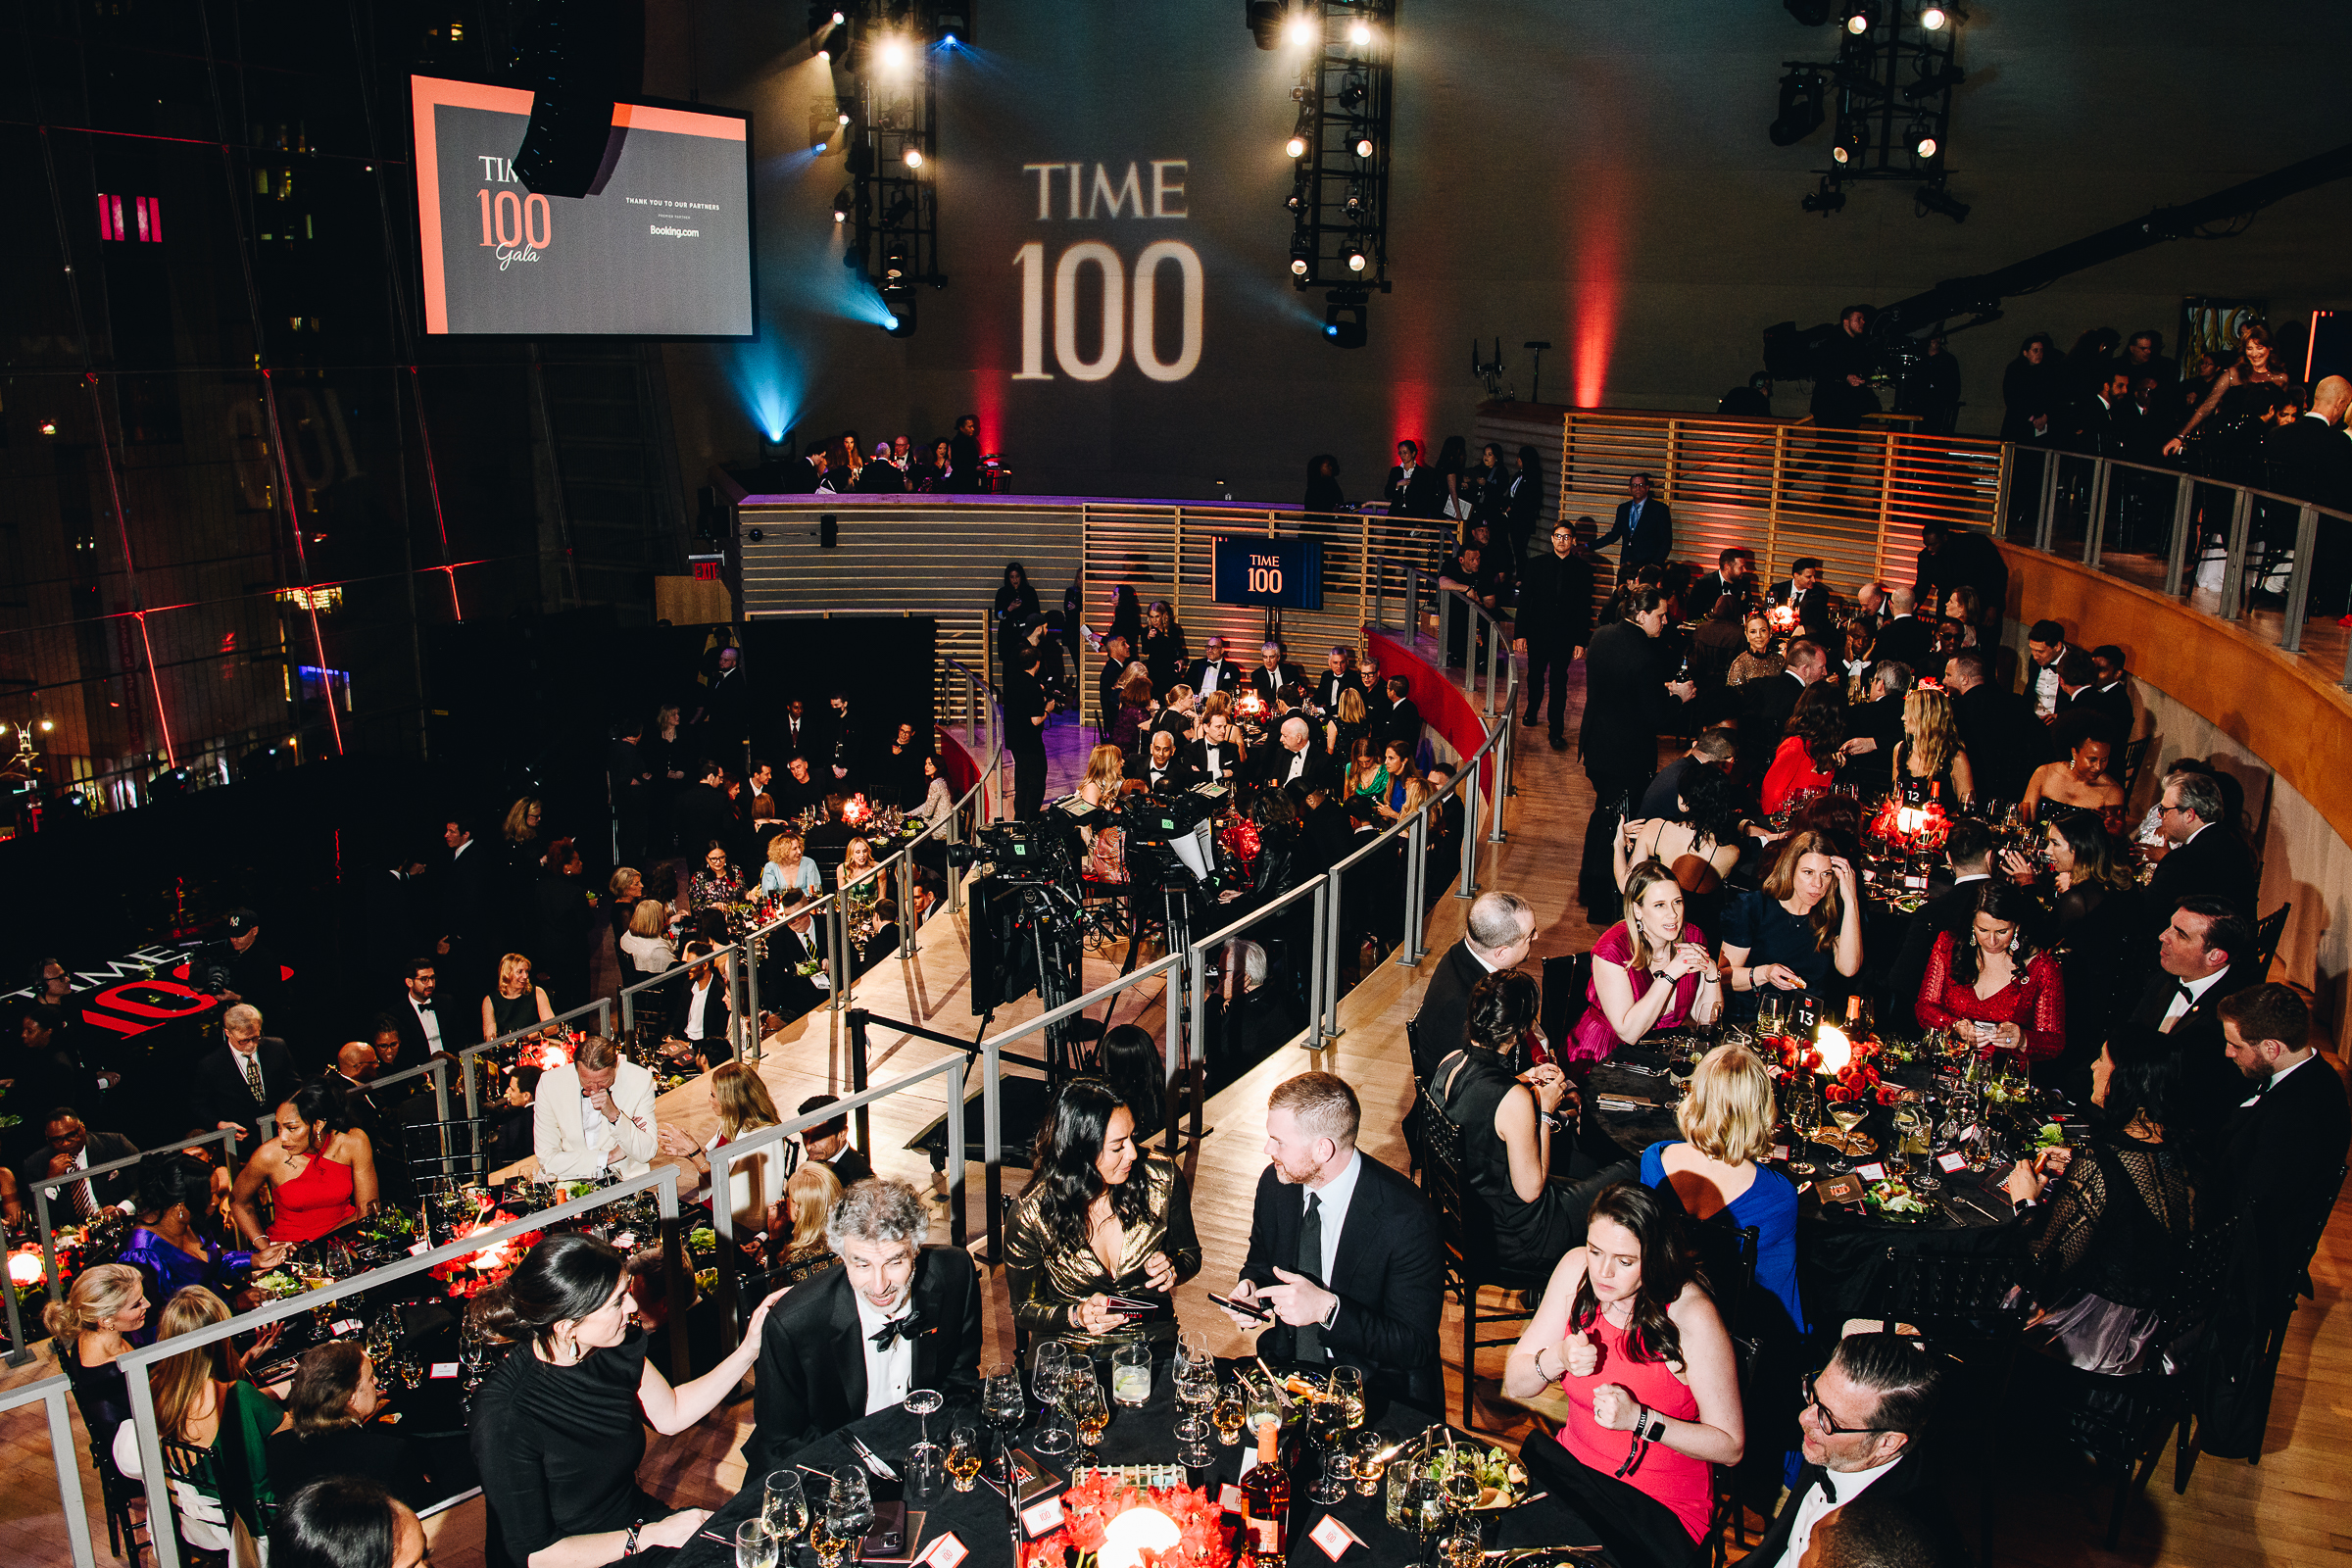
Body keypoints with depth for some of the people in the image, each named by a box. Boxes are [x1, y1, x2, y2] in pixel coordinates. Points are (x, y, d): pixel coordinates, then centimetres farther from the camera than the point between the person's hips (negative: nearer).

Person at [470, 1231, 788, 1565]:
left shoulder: (616, 1349, -9)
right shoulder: (503, 1415, -26)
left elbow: (671, 1414, 10)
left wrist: (749, 1349, 1)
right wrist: (649, 1536, -17)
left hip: (638, 1519, 6)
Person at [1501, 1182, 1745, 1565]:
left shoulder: (1690, 1316, -21)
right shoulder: (1577, 1269, -7)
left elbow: (1731, 1446, -12)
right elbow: (1514, 1385, 0)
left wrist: (1639, 1419, -23)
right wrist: (1557, 1358, -21)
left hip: (1658, 1504, -4)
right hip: (1570, 1461, 5)